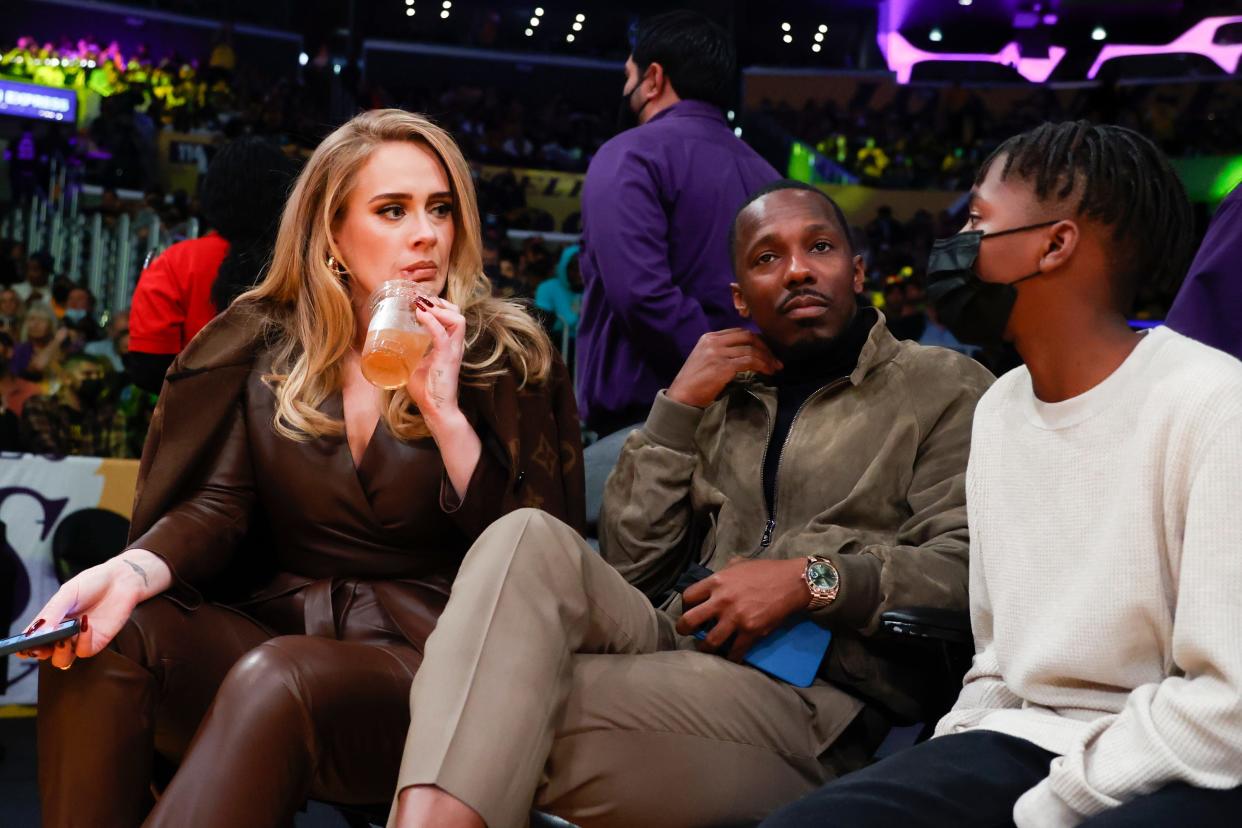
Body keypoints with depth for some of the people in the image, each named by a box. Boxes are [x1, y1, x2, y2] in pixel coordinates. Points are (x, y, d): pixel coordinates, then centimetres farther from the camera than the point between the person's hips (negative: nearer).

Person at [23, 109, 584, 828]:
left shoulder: (509, 359, 0)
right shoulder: (263, 344, 8)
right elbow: (213, 509, 1)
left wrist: (444, 413, -17)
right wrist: (128, 574, -21)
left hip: (428, 656, -3)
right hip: (277, 626, 4)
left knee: (276, 681, -35)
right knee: (105, 640, -23)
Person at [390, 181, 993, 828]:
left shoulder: (944, 388, 11)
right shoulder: (723, 394, 24)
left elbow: (964, 565, -4)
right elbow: (629, 568, 14)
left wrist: (814, 579, -17)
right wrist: (677, 405, 8)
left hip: (815, 700, -5)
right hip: (673, 647, 5)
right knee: (532, 541, -27)